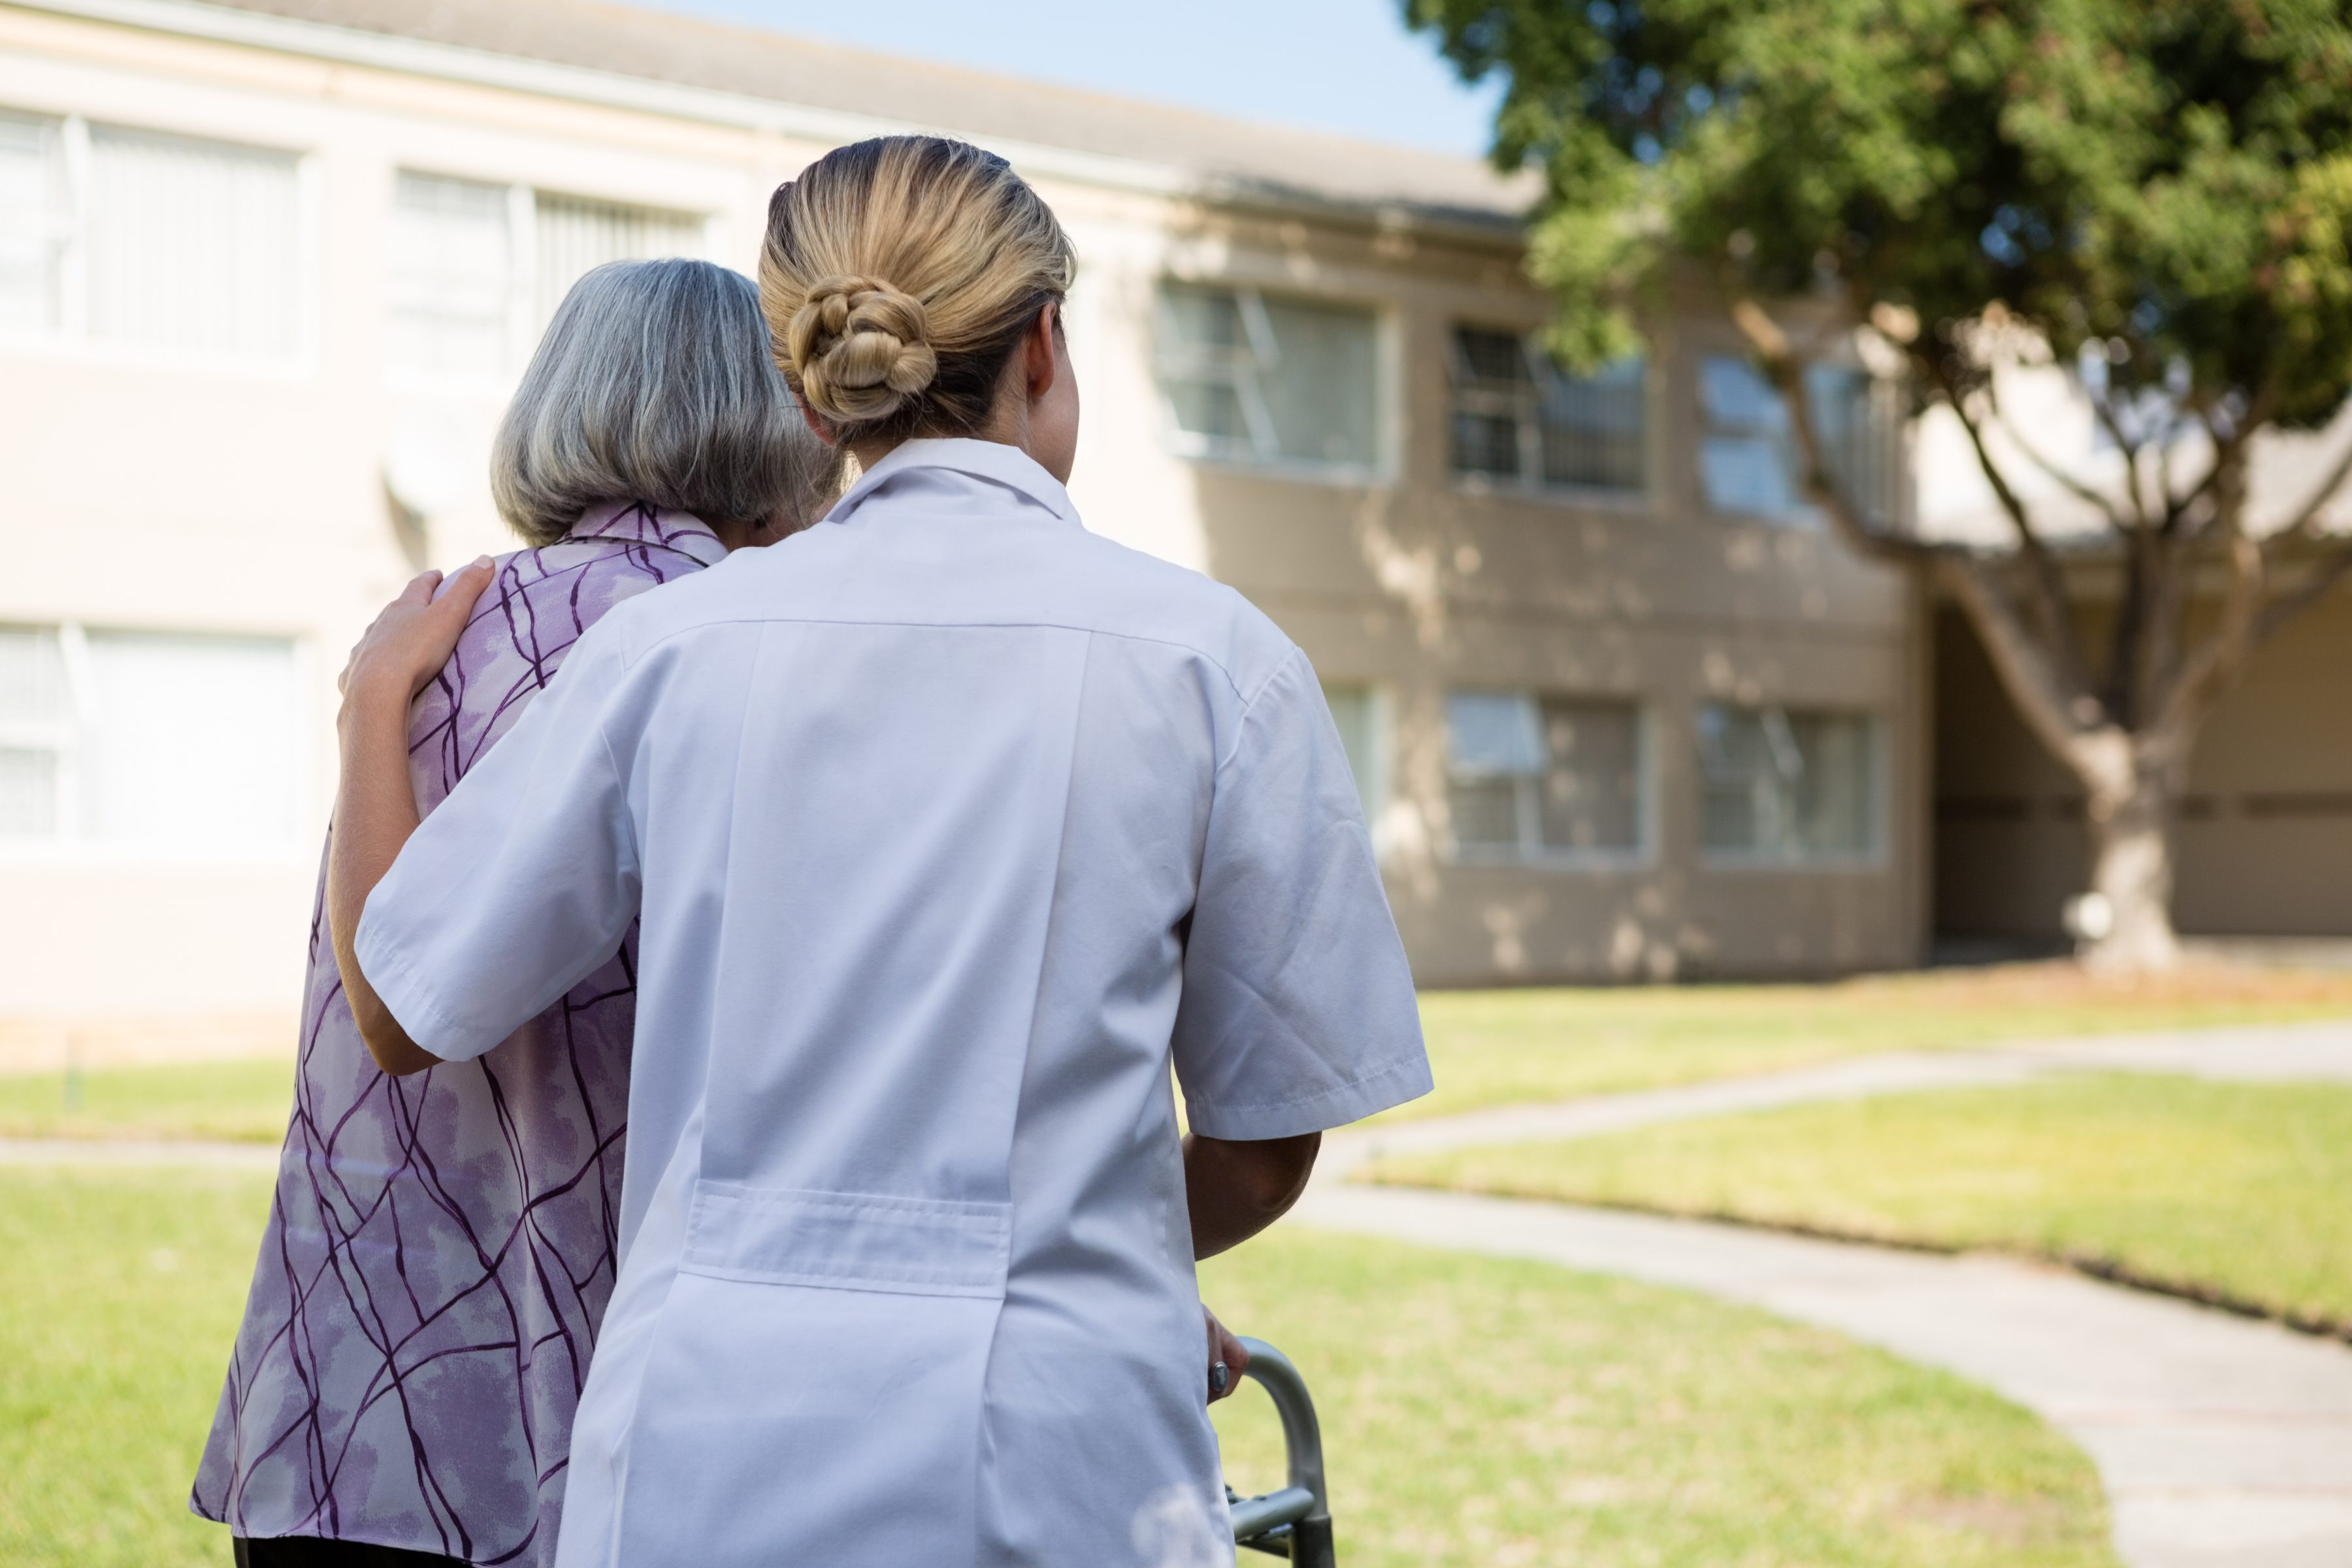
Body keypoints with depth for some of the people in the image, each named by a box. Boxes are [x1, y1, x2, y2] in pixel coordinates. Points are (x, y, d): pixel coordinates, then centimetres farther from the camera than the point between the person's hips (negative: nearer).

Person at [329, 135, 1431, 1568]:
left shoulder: (672, 645, 2)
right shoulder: (1213, 659, -2)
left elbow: (403, 1009, 11)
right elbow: (1267, 1146, 4)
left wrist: (377, 699, 27)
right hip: (1056, 1451, -2)